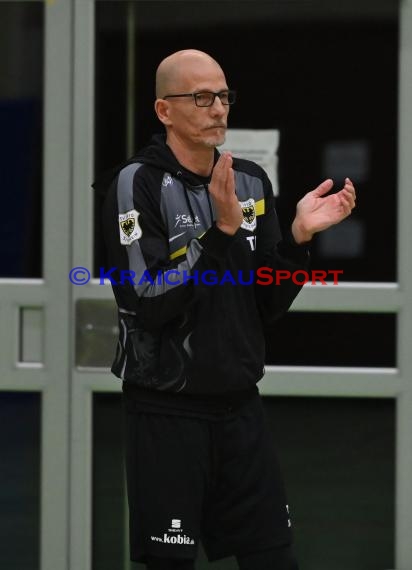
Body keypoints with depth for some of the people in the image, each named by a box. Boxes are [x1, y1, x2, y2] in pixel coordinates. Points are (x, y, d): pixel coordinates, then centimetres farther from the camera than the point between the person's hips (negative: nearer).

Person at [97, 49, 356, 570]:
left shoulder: (250, 182, 7)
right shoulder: (136, 184, -11)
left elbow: (266, 308, 8)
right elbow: (145, 305, -20)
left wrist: (299, 235, -7)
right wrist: (221, 231, -24)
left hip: (241, 408, 5)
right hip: (166, 413, -5)